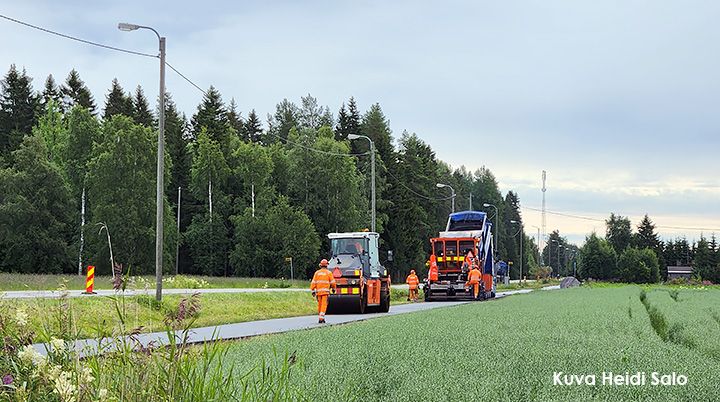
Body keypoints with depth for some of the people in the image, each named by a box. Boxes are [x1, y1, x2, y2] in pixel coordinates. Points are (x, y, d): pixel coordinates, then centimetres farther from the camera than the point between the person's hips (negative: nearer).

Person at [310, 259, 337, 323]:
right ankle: (321, 318, -17)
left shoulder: (317, 272, 8)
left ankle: (320, 318, 23)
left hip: (318, 291, 3)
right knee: (324, 305, -7)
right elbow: (332, 282, 3)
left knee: (319, 305, 14)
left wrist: (313, 291, 4)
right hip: (325, 291, -3)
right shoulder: (329, 272, 0)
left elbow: (313, 282, 3)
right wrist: (334, 288, 19)